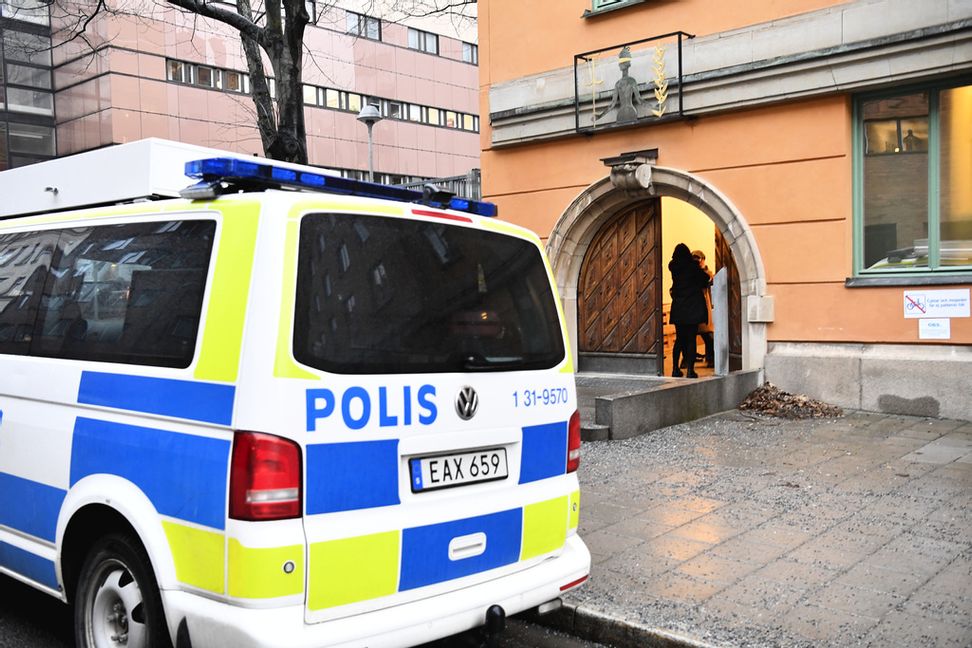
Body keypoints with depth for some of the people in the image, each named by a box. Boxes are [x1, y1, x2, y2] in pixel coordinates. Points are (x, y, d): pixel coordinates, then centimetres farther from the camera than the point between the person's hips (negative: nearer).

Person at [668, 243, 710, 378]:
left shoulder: (673, 267, 3)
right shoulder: (693, 266, -7)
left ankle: (675, 369, 13)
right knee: (691, 339, -1)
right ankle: (690, 369, -5)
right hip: (693, 307, -4)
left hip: (678, 307, 4)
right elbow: (705, 279, 2)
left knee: (679, 339, 13)